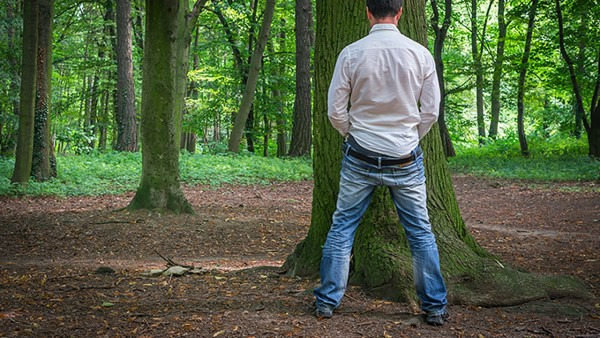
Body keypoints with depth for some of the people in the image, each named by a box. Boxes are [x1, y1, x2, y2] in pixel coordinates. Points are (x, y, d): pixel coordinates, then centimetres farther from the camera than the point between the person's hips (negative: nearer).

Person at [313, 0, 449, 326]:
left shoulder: (351, 53, -8)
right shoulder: (420, 54, -5)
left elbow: (335, 110, -3)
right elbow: (431, 111, 0)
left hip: (360, 157, 0)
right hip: (406, 159, 1)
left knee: (342, 227, 10)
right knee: (420, 232, 10)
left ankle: (326, 302, 15)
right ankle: (435, 308, 15)